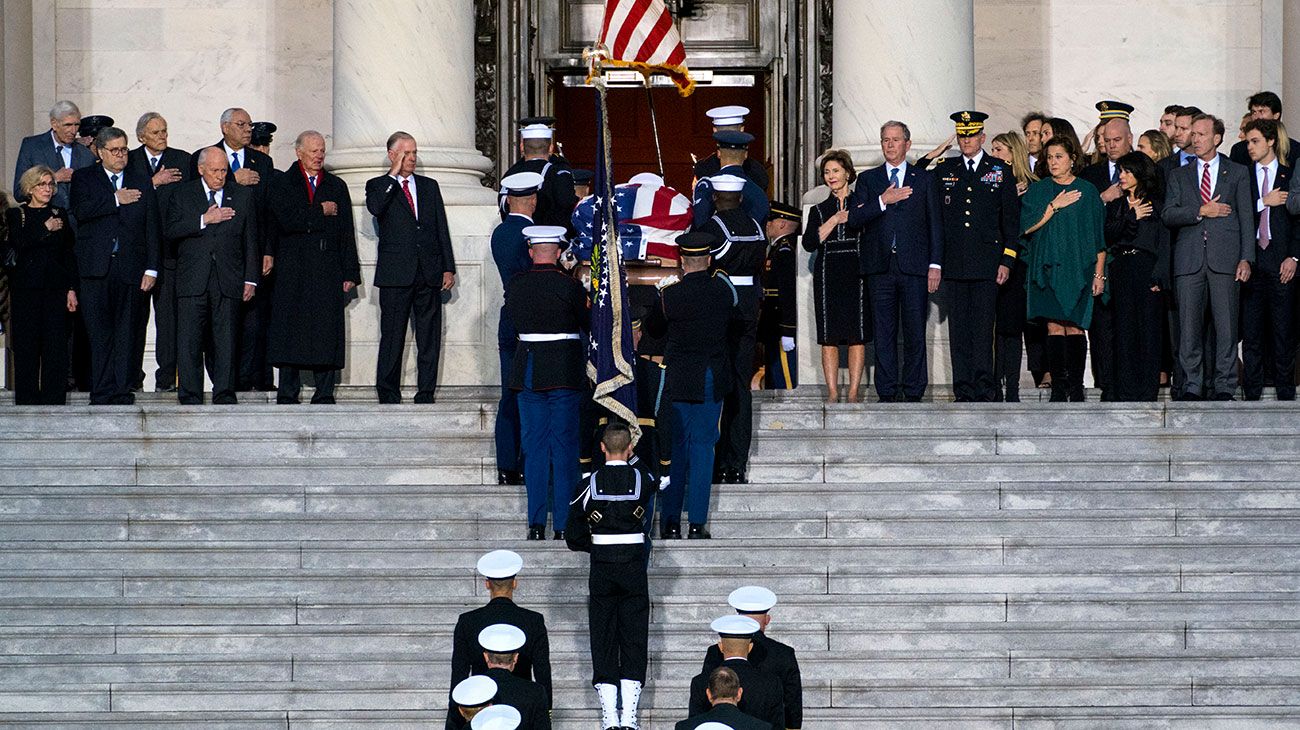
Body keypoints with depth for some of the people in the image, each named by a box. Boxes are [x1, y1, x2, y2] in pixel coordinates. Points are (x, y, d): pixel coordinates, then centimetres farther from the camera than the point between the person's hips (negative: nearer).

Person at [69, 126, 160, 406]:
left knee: (126, 334, 0)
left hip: (130, 268, 2)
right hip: (96, 267, -2)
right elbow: (80, 211, -9)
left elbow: (152, 228, 11)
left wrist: (152, 268, 3)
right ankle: (102, 393, -2)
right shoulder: (83, 178, 10)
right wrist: (116, 200, -7)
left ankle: (123, 391, 3)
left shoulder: (142, 183, 15)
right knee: (99, 333, -5)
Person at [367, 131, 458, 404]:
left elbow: (442, 229, 14)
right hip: (396, 275, -4)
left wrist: (448, 268, 7)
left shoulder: (430, 186, 16)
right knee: (392, 337, -2)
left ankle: (426, 392, 6)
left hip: (430, 274, 4)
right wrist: (393, 176, -12)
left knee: (429, 336, 3)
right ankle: (388, 393, 3)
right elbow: (375, 208, -19)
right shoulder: (379, 185, 5)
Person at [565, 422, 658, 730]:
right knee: (634, 638, 4)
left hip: (601, 569, 0)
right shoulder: (643, 480, -4)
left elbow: (573, 538, 0)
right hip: (634, 568, 0)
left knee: (603, 638, 5)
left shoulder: (589, 485, -4)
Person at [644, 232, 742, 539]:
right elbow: (736, 319, 15)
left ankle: (671, 523, 7)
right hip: (713, 379, 1)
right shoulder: (724, 289, -4)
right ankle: (697, 524, 0)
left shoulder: (669, 295, -11)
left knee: (675, 448, 7)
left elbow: (651, 328, 6)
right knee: (703, 445, 4)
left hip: (678, 379, -1)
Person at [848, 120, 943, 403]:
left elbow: (935, 225, 8)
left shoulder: (924, 180, 12)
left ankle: (913, 392, 3)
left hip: (914, 267, -1)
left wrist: (935, 264, -1)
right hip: (880, 267, 1)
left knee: (915, 332, -2)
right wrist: (882, 201, -10)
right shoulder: (868, 179, 14)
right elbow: (854, 218, 3)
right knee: (883, 332, 1)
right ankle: (886, 393, 5)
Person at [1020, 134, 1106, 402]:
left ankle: (1076, 387, -3)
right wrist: (1054, 206, -8)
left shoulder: (1088, 191, 6)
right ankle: (1058, 387, -3)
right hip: (1048, 267, 1)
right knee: (1054, 327, -4)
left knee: (1075, 327, -6)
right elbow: (1027, 226, -2)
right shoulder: (1037, 191, 10)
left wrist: (1099, 272, -1)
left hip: (1079, 268, -1)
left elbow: (1099, 235, 5)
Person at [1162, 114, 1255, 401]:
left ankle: (1224, 386, 2)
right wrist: (1201, 212, -8)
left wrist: (1246, 258, -3)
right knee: (1188, 326, -1)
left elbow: (1246, 218, 7)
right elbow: (1168, 215, 5)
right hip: (1189, 260, 1)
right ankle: (1192, 385, 5)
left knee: (1226, 325, -3)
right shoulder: (1179, 175, 16)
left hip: (1225, 258, -1)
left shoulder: (1238, 173, 12)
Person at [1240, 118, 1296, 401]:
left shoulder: (1290, 176, 8)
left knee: (1283, 329, -1)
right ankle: (1251, 392, 5)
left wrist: (1293, 257, -5)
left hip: (1281, 261, -1)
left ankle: (1285, 390, 5)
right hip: (1250, 259, 1)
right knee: (1251, 327, 0)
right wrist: (1263, 202, -10)